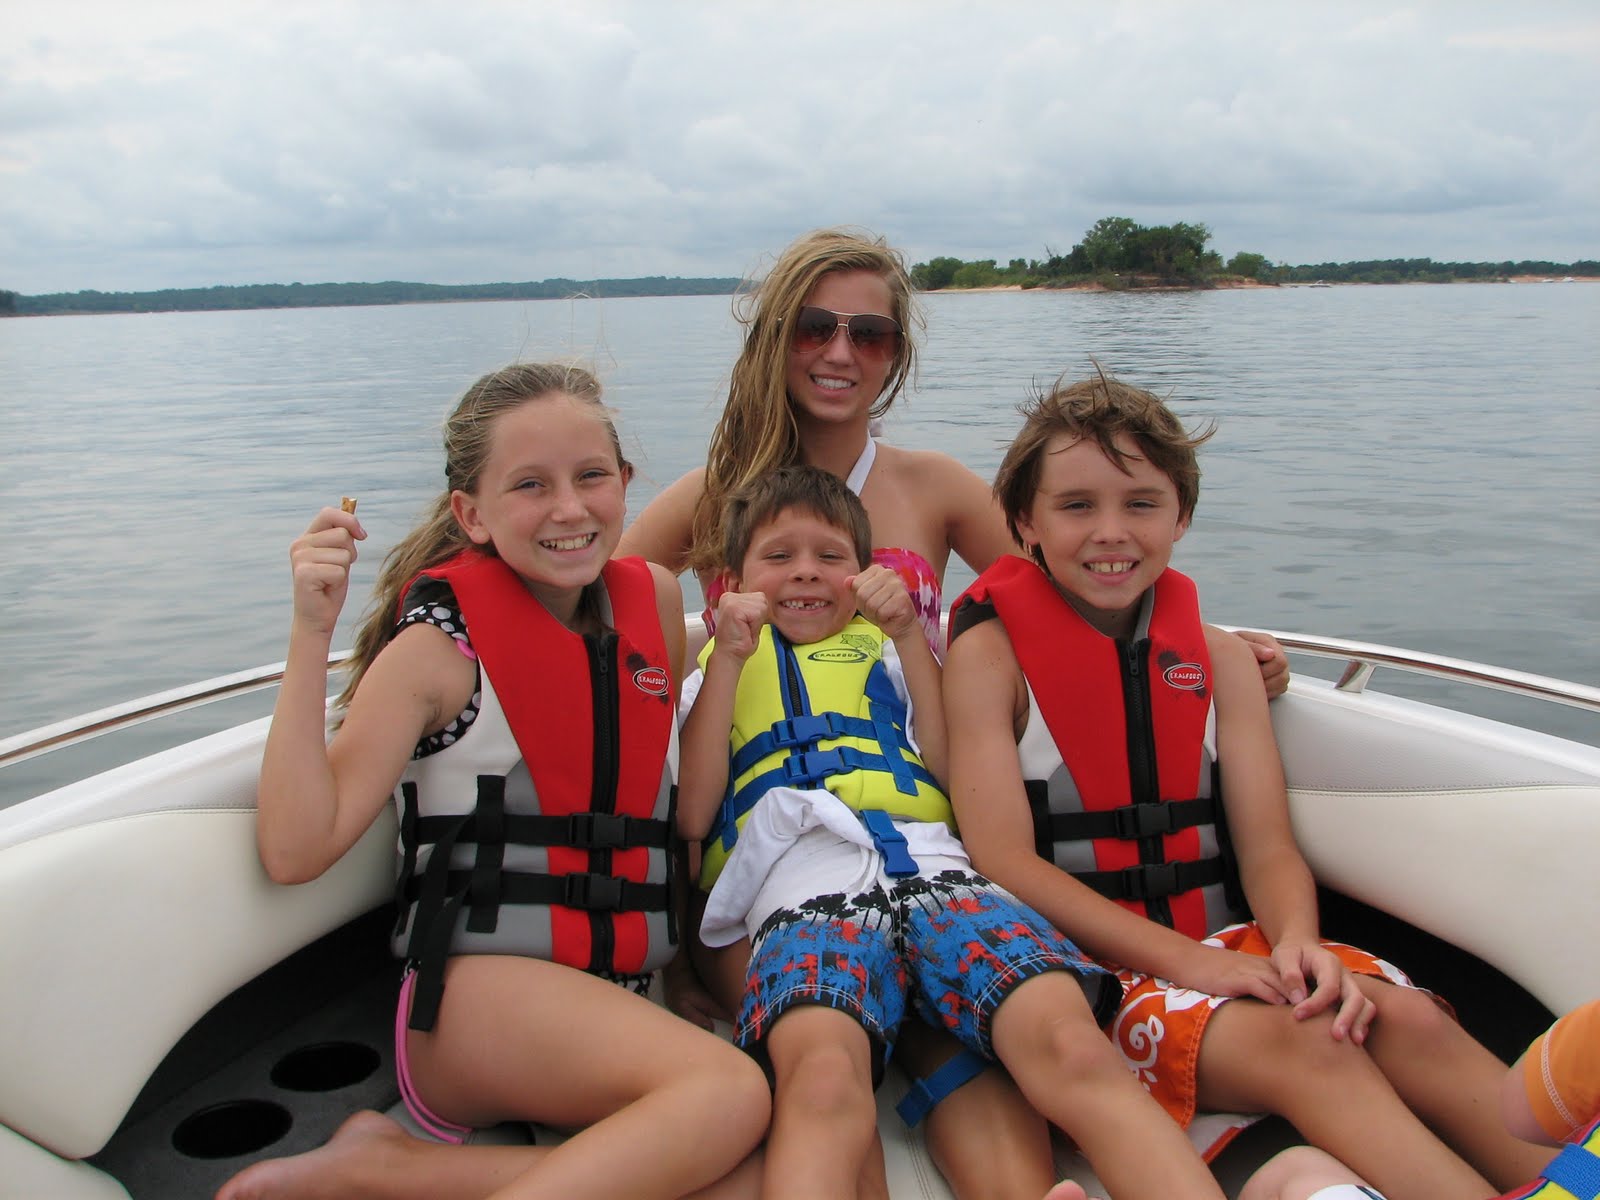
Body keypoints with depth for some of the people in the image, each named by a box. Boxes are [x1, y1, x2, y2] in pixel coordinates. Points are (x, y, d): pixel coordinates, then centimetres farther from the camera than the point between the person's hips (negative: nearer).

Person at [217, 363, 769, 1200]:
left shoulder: (654, 601, 8)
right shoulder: (441, 644, -6)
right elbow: (293, 852, -17)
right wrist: (311, 634, -20)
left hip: (626, 999, 6)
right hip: (480, 990, -6)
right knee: (728, 1091, -31)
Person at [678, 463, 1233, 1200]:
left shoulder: (883, 644, 31)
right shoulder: (717, 667, 27)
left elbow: (952, 767, 15)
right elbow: (692, 814, 9)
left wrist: (908, 637, 10)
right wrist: (730, 656, 5)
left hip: (933, 858, 2)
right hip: (804, 880, -2)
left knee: (1070, 1042, -30)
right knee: (821, 1076, -37)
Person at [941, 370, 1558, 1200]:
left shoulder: (1219, 659, 11)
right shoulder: (990, 654, -3)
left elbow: (1268, 849, 5)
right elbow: (1005, 860, -11)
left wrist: (1297, 942, -19)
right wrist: (1182, 959, -20)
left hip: (1227, 944, 5)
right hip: (1087, 966, -4)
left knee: (1410, 1022, -23)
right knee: (1299, 1049, -30)